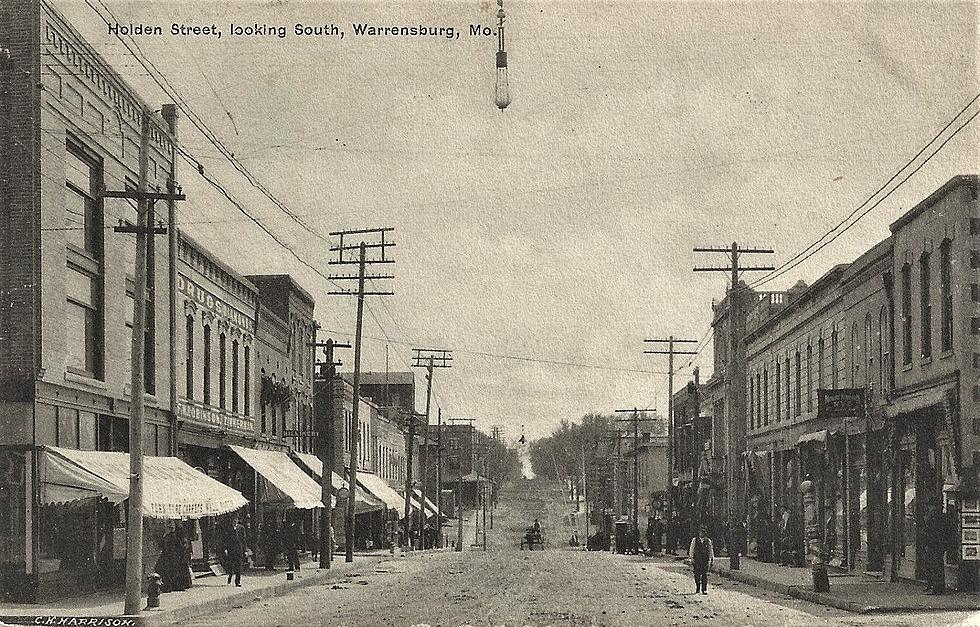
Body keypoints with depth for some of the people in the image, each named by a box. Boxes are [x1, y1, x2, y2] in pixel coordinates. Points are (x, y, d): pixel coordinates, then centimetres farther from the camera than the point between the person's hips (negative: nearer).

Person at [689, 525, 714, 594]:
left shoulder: (708, 541, 9)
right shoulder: (695, 540, 7)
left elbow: (711, 550, 14)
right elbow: (691, 549, 6)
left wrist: (712, 559, 10)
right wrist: (692, 557, -3)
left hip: (705, 560, 0)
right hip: (697, 560, 0)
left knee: (704, 575, -4)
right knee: (697, 574, -1)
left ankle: (704, 590, -3)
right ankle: (697, 588, 14)